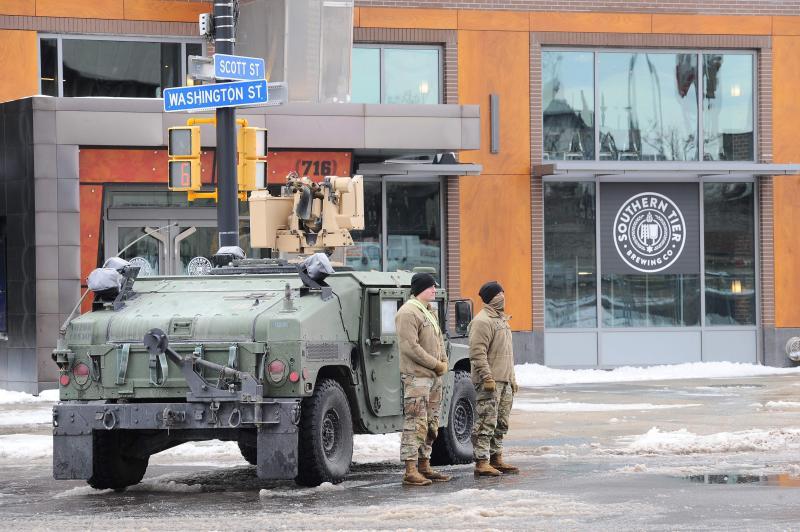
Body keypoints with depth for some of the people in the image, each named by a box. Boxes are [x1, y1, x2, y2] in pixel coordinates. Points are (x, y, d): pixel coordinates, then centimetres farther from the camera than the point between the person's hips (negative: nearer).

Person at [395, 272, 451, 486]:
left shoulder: (430, 311, 18)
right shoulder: (408, 313, -13)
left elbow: (439, 339, 23)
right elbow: (410, 347, -20)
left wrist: (444, 362, 4)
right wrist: (436, 364, -15)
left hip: (434, 376, 10)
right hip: (416, 377, -10)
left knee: (431, 425, 14)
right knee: (416, 424, -11)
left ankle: (424, 466, 21)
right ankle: (410, 472, -13)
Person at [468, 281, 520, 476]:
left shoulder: (501, 319, 20)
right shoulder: (482, 321, -12)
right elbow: (477, 354, -19)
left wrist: (512, 378, 24)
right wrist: (487, 378, -24)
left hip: (504, 382, 10)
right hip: (490, 382, -10)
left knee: (501, 423, 13)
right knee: (486, 423, -10)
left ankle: (496, 459, 20)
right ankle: (481, 463, -10)